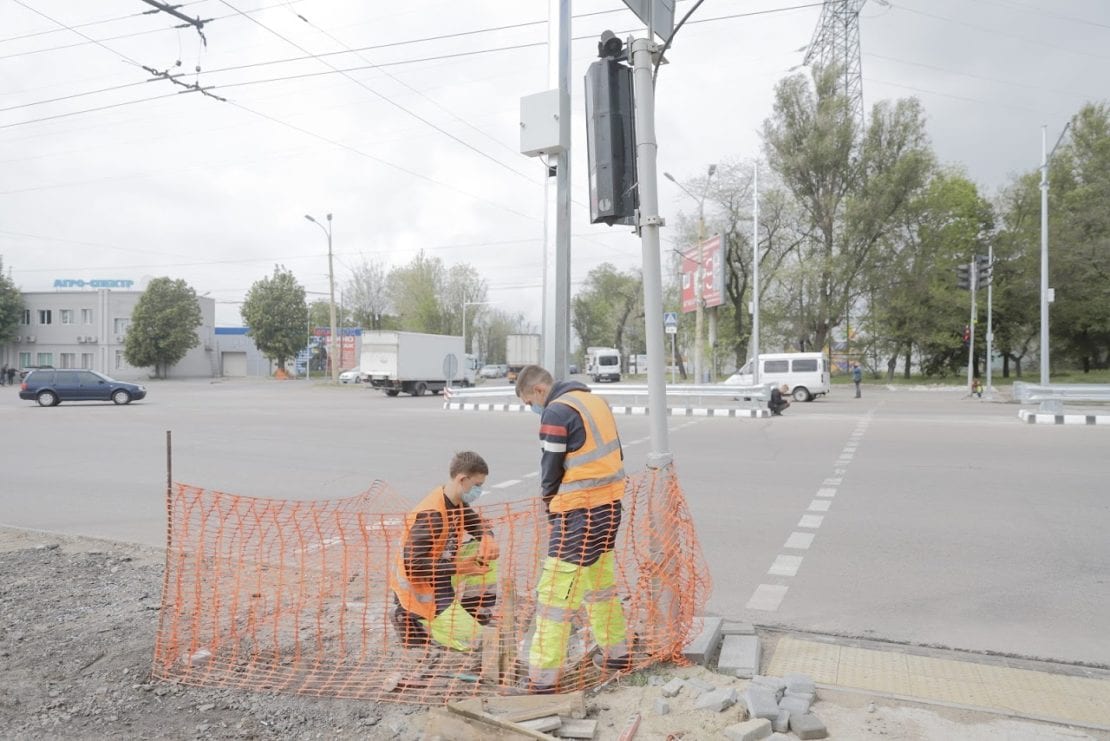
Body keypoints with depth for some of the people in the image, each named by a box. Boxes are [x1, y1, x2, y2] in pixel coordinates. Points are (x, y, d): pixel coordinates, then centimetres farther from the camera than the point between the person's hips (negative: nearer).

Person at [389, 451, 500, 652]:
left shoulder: (457, 502, -2)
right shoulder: (432, 515, -30)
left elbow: (479, 524, 12)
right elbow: (412, 564, -30)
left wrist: (488, 539, -13)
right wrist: (457, 567, -27)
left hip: (441, 576, 9)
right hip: (417, 586, -9)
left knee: (486, 552, 3)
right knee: (471, 639, -9)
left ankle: (475, 612, 15)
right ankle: (410, 620, 2)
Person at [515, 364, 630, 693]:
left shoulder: (556, 412, -13)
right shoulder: (596, 401, 12)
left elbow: (551, 472, -10)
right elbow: (615, 455, 15)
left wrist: (550, 506, 8)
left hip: (579, 514, -9)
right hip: (611, 505, 9)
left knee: (555, 593, -3)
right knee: (601, 581, 23)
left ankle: (543, 676, 3)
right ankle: (617, 653, 36)